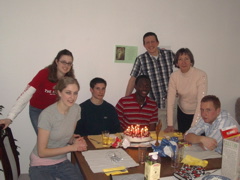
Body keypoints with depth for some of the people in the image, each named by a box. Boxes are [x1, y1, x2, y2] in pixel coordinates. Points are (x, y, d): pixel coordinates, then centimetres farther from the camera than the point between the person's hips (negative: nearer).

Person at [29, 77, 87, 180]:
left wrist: (75, 140, -11)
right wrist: (71, 147, -20)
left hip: (62, 162, 5)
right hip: (41, 165, -5)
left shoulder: (76, 109, -3)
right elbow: (42, 152, -18)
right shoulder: (47, 114, -22)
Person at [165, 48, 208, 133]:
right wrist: (170, 125, -21)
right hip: (182, 113, 3)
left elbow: (201, 102, -26)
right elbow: (170, 100, -14)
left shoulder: (201, 75, -22)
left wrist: (193, 127, -31)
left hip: (198, 114, -3)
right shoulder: (174, 76, -10)